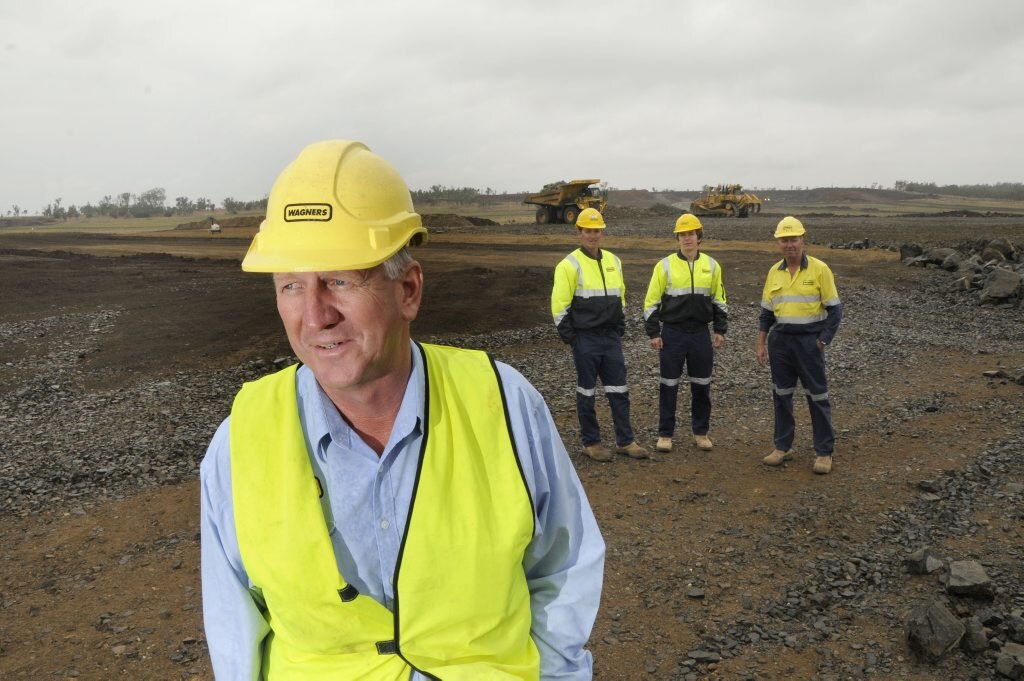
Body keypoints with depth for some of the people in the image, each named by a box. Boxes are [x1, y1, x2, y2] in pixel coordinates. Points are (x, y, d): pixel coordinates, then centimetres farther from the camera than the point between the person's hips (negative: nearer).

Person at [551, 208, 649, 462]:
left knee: (619, 390, 8)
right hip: (585, 338, -5)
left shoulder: (613, 261, 10)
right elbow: (560, 305, -11)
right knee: (587, 391, 5)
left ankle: (625, 441, 18)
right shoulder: (570, 265, -10)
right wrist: (569, 337, -12)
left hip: (611, 336, 6)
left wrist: (620, 328, 14)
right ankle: (590, 443, 16)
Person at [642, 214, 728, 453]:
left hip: (701, 334, 3)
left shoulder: (711, 265, 5)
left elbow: (719, 300, 13)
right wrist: (653, 333, -6)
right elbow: (652, 301, -2)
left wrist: (720, 330, 8)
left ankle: (701, 432, 23)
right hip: (672, 333, -2)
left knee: (702, 385, 9)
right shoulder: (665, 265, -4)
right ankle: (665, 434, 14)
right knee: (668, 385, 4)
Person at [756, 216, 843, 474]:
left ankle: (824, 452, 11)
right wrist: (761, 344, 8)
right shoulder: (774, 272, 5)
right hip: (780, 340, 4)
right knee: (781, 395, 10)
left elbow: (834, 309, -6)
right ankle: (783, 446, 22)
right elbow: (766, 311, 11)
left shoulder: (819, 269, -8)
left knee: (817, 397, 2)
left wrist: (822, 341, -11)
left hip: (809, 340, -4)